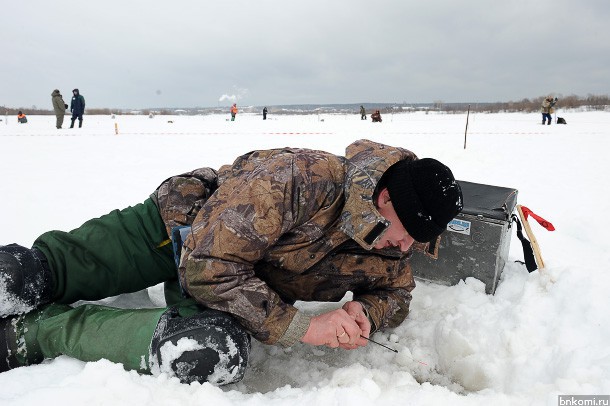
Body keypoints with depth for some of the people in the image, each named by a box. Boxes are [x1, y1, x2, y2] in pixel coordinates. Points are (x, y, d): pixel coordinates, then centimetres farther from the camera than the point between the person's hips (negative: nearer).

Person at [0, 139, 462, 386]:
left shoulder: (387, 251, -9)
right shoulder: (304, 178, -33)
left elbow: (396, 295, 9)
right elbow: (209, 267, -33)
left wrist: (364, 314, -16)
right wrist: (299, 326, -30)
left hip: (244, 283, 4)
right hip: (181, 225, -4)